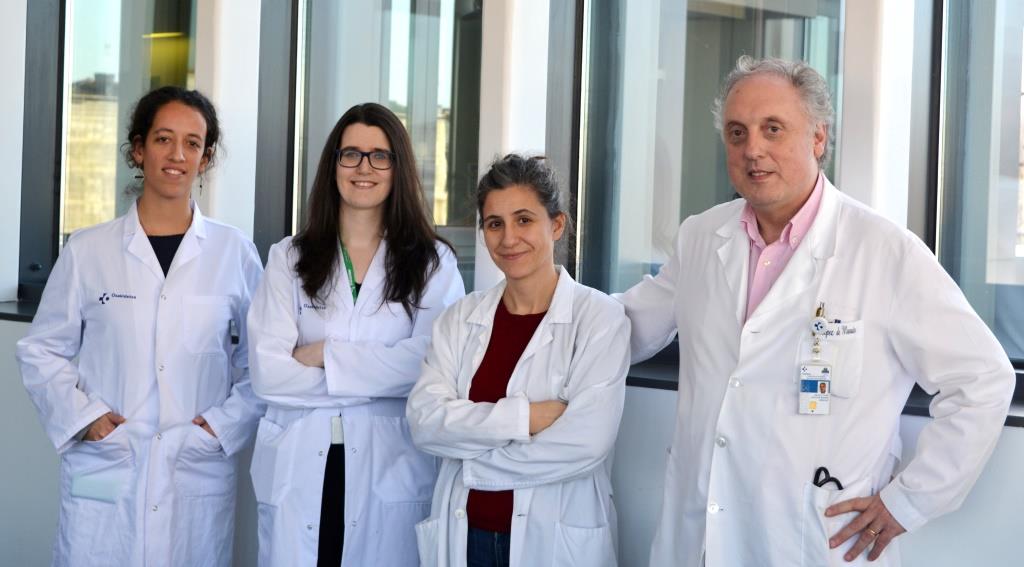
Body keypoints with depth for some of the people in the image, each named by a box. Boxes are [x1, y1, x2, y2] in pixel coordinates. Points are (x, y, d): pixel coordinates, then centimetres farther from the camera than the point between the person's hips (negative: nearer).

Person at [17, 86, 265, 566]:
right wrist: (83, 415, -5)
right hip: (103, 477, 0)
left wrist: (226, 423, -3)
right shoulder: (87, 251, 3)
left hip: (199, 482, 1)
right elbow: (42, 351, 9)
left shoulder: (234, 252, 4)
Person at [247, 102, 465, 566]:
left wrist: (325, 355, -9)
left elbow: (428, 363, -11)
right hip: (299, 470, 1)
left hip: (390, 470, -1)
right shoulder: (288, 258, 6)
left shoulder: (433, 262, 3)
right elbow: (267, 371, -5)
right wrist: (379, 375, -9)